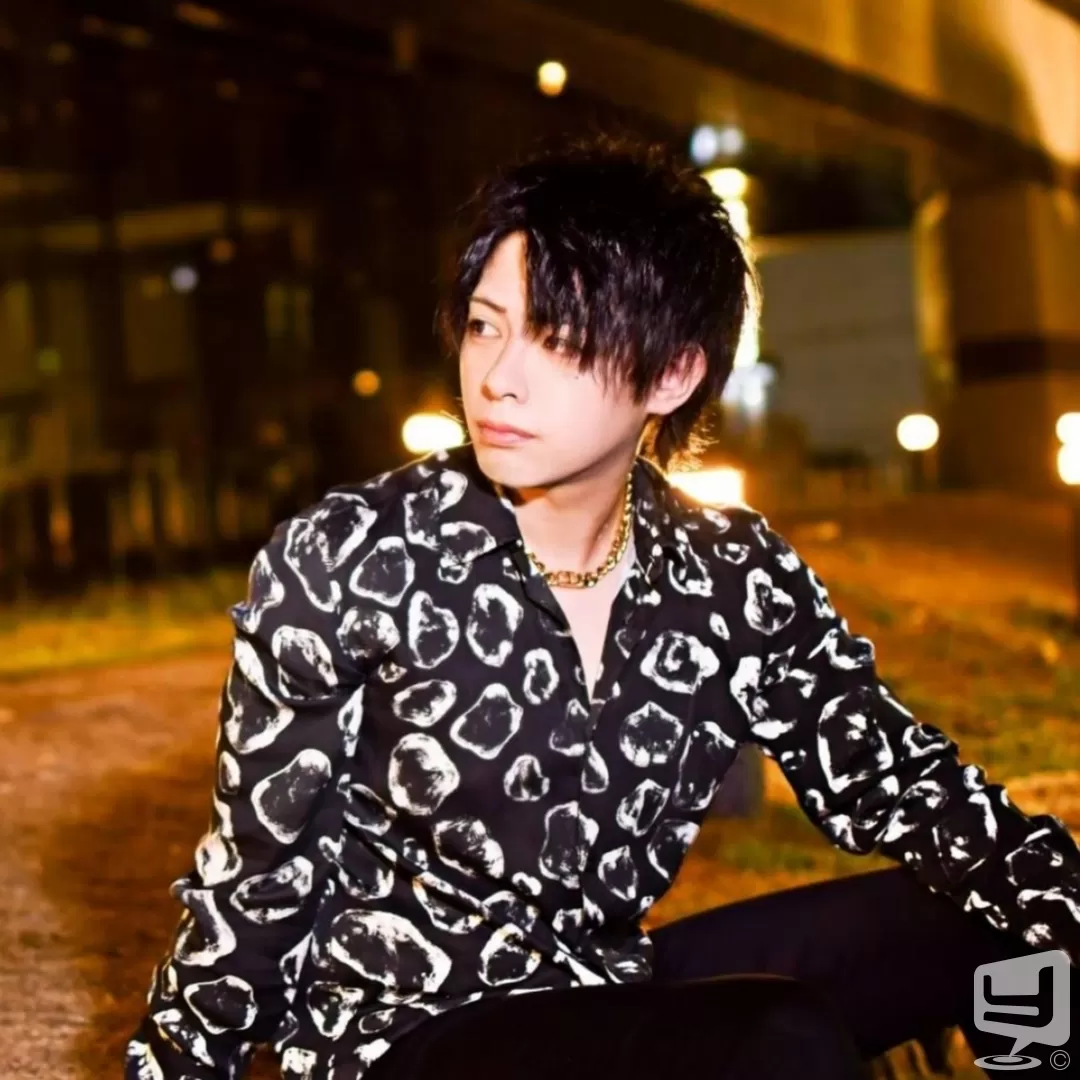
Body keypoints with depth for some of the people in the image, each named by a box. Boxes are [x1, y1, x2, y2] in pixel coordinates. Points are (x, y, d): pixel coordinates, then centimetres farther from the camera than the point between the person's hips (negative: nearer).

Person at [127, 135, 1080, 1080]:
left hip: (609, 992, 5)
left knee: (996, 926, -5)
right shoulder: (348, 561, -14)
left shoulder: (739, 580, -2)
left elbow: (900, 783, 0)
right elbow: (255, 871, -6)